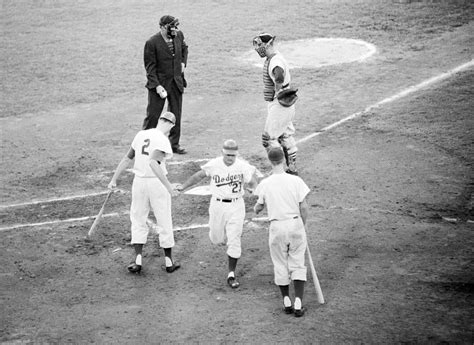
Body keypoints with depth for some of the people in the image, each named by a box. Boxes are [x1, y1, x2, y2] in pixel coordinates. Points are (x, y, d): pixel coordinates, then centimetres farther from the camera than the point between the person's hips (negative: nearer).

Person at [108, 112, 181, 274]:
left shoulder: (141, 135, 5)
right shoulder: (162, 140, -15)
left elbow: (127, 159, 10)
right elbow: (153, 163, -29)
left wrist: (114, 180, 17)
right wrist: (168, 186, -31)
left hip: (139, 182, 5)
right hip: (156, 183, -5)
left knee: (138, 220, 16)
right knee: (164, 222, 8)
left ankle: (138, 260, 7)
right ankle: (168, 262, 17)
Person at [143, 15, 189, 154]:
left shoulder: (179, 35, -1)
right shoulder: (152, 43, -17)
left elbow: (184, 48, 23)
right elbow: (150, 66, -14)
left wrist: (183, 62, 8)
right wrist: (157, 86, -20)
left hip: (176, 82, 5)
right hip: (159, 82, -5)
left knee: (176, 114, 11)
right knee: (153, 114, 0)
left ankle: (174, 144, 23)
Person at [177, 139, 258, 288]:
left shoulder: (243, 166, -11)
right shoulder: (214, 165, -8)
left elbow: (253, 185, -5)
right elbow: (198, 176, 5)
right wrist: (183, 187, 6)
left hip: (236, 206, -1)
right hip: (218, 205, 2)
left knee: (234, 241, -3)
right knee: (216, 238, 10)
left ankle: (231, 274, 7)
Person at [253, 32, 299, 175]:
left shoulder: (275, 61, -23)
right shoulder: (271, 58, 10)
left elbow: (279, 75, -41)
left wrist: (279, 91, -30)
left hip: (279, 104, -11)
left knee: (268, 138, -3)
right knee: (285, 135, 18)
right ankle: (292, 168, 27)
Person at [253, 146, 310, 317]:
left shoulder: (264, 184, -7)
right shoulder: (295, 180, -8)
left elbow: (258, 207, 6)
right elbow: (303, 207, -5)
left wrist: (255, 209, 30)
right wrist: (303, 225, 11)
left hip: (276, 226, 0)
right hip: (295, 224, 0)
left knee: (280, 266, 14)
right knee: (297, 265, 7)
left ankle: (287, 302, 18)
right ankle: (298, 304, 0)